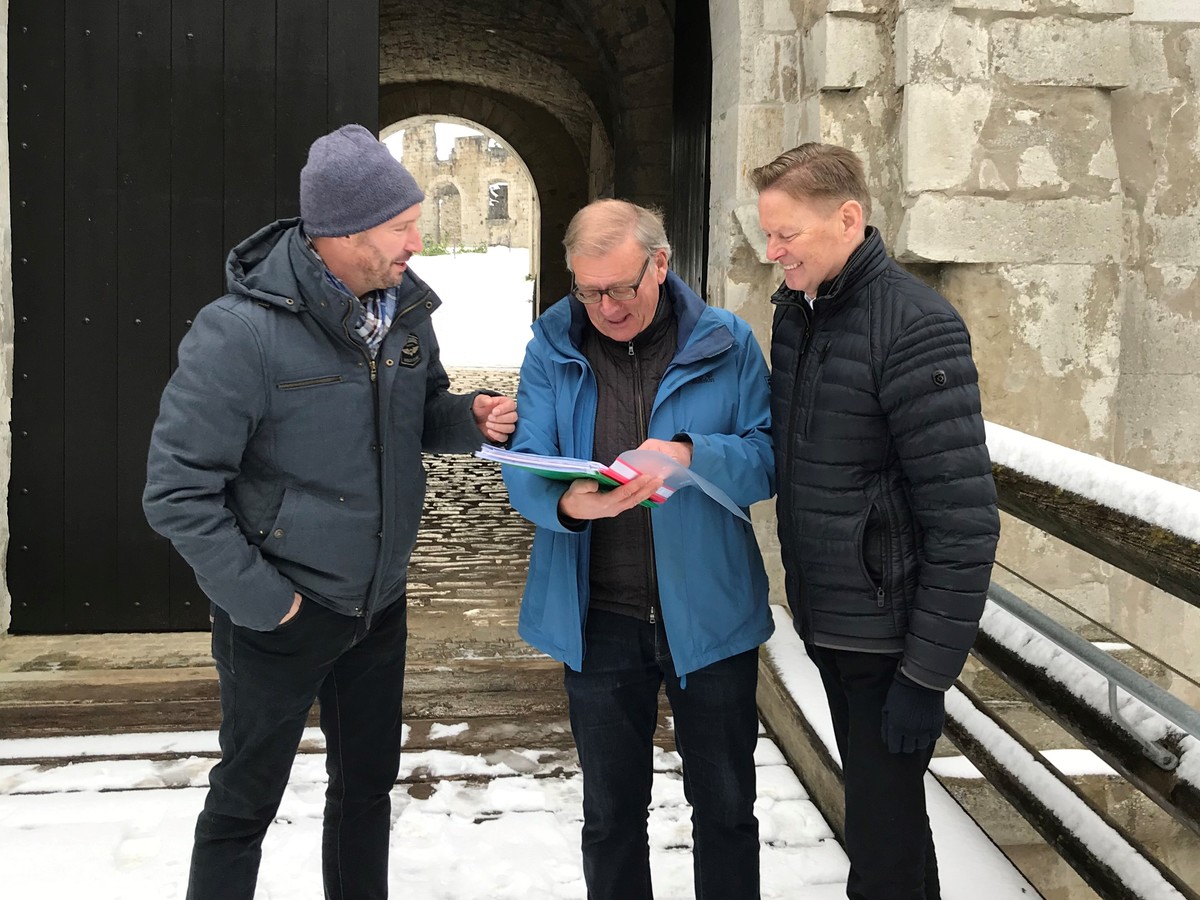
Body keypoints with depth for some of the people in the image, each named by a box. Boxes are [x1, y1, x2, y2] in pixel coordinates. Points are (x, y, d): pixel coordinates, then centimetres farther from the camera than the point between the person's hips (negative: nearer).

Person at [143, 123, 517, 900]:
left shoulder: (404, 306, -3)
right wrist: (258, 597, -20)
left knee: (368, 784, 21)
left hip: (380, 602, 6)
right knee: (245, 802, 12)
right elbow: (178, 491, -22)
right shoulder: (241, 331, -24)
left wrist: (473, 419, -12)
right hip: (282, 613, -6)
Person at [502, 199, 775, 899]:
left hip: (709, 614, -1)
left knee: (726, 808, 16)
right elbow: (524, 469, -8)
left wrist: (691, 455, -29)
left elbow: (770, 459, -9)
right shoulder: (552, 347, -3)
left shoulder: (727, 343, -5)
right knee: (611, 814, 19)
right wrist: (567, 503, -31)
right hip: (598, 620, 1)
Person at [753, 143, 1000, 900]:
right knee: (885, 807, 22)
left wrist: (928, 674, -19)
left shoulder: (915, 327, -20)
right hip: (826, 620, 7)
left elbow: (964, 518, -21)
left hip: (887, 633, -7)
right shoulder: (796, 310, 4)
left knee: (883, 838, 3)